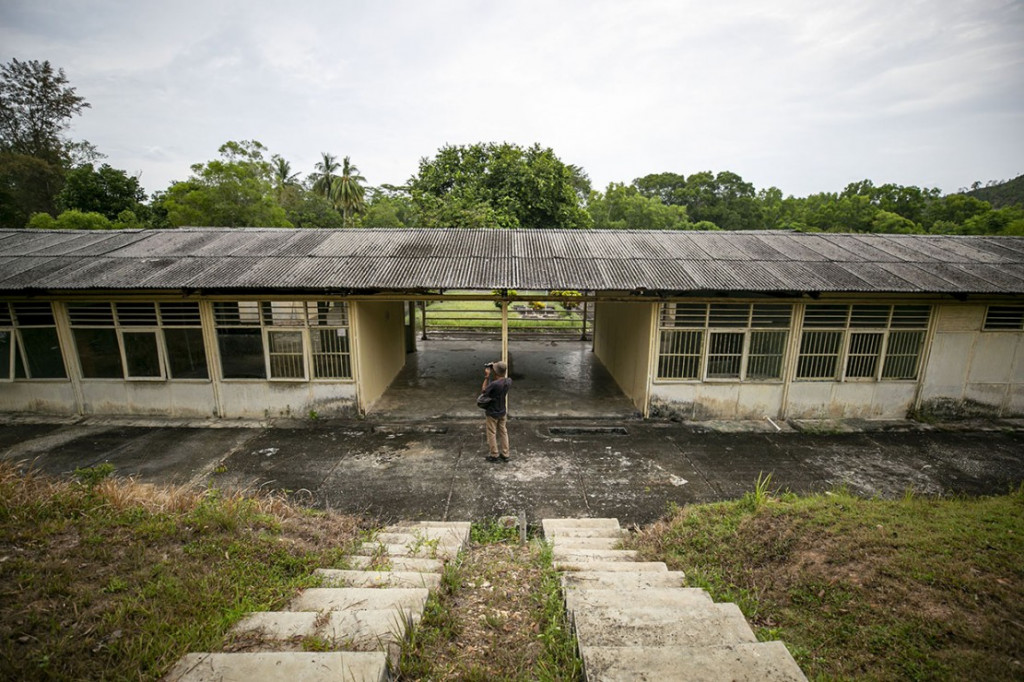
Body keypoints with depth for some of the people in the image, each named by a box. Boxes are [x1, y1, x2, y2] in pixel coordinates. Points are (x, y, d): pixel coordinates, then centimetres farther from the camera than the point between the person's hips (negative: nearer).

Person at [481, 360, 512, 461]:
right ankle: (505, 454, 23)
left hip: (492, 413, -6)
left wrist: (487, 377, -16)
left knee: (492, 434, 9)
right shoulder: (508, 381, -11)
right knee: (503, 432, 16)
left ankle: (494, 455, 18)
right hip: (503, 412, 6)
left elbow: (483, 391, -14)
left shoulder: (494, 384, -30)